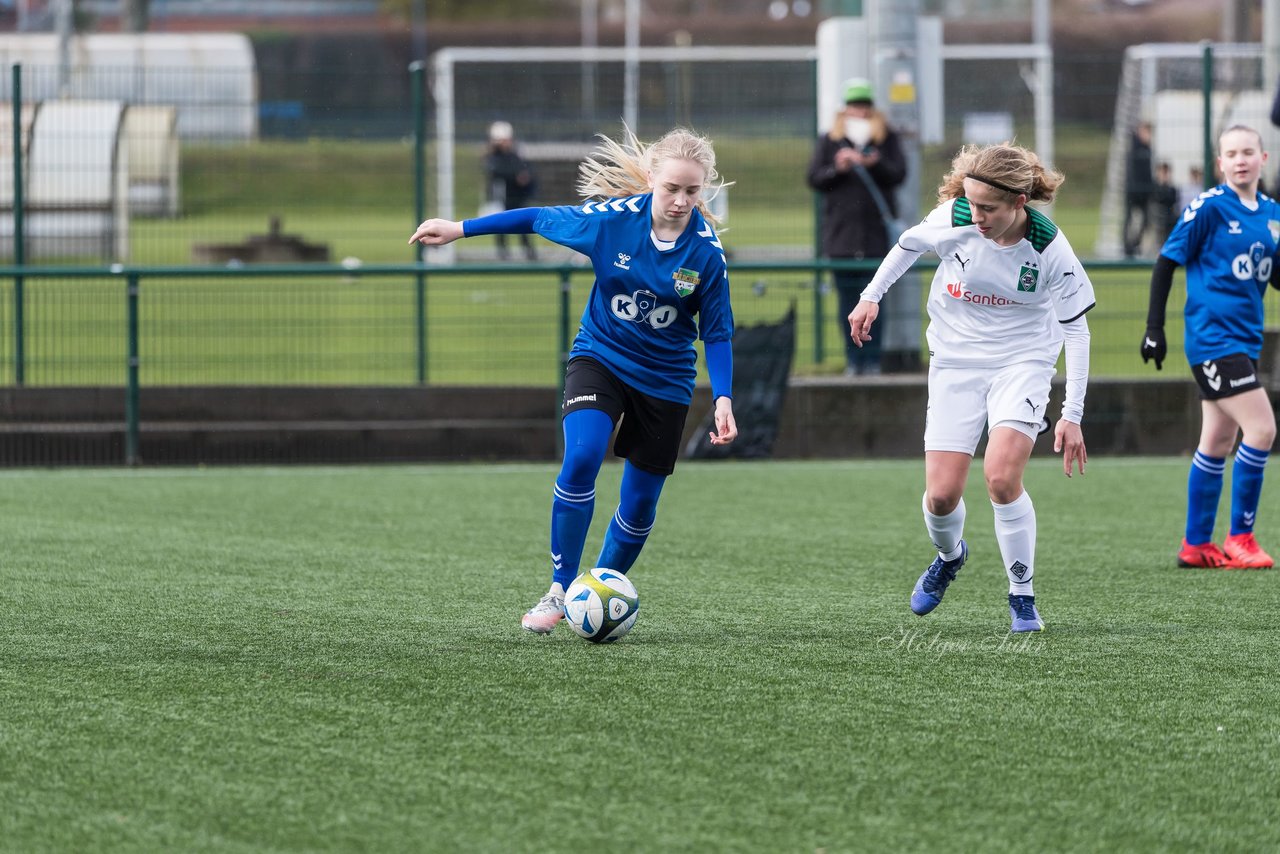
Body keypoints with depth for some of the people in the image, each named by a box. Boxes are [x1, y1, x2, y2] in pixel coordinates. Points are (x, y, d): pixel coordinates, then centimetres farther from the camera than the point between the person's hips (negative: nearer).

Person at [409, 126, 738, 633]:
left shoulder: (706, 251, -18)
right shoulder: (615, 217, -19)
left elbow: (717, 333, -7)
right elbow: (538, 218, -4)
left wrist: (724, 400, -17)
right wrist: (459, 229, 0)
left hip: (665, 378, 1)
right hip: (600, 357, -1)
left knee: (640, 505, 5)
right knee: (581, 457, -25)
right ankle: (559, 591, -14)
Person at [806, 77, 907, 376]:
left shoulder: (887, 138, 8)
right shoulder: (829, 140, 10)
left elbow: (898, 173, -1)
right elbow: (814, 178, 5)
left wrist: (875, 164, -19)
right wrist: (837, 169, -13)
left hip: (876, 229, -1)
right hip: (841, 228, 1)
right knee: (848, 299, 2)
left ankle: (872, 359, 1)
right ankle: (853, 360, 7)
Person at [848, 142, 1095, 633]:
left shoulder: (1048, 249, -21)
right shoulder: (953, 218, -18)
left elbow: (1076, 328, -11)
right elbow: (910, 243, 7)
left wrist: (1072, 415, -13)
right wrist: (871, 296, 10)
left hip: (1022, 362, -2)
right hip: (956, 360, 2)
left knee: (1001, 478, -23)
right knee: (941, 495, -5)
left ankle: (1022, 598, -3)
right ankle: (949, 557, 33)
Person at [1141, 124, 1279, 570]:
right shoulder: (1209, 207, -11)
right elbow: (1167, 262, -7)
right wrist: (1154, 327, -10)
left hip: (1243, 340, 7)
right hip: (1212, 337, -7)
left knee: (1217, 442, 12)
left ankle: (1196, 545, 20)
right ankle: (1240, 538, -4)